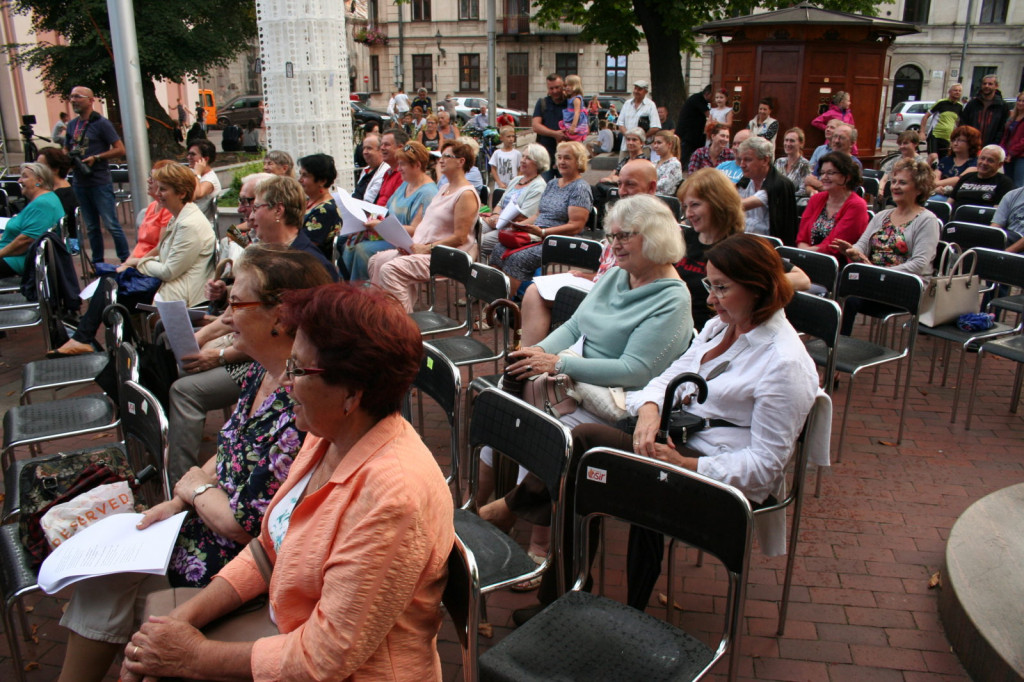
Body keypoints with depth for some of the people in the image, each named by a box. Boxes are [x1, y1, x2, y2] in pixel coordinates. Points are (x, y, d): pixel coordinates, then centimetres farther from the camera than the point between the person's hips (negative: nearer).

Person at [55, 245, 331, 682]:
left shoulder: (298, 409, -32)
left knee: (107, 581, 0)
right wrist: (178, 502, 0)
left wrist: (197, 488, -8)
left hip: (238, 561, -9)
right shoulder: (262, 375, 0)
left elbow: (244, 524, -27)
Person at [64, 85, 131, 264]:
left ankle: (126, 261, 1)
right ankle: (97, 263, 20)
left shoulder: (101, 123, -6)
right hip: (80, 182, 7)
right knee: (91, 227, 12)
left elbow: (120, 150, -11)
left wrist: (96, 158, -19)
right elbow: (67, 151, 23)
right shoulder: (72, 125, 13)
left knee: (111, 224, -7)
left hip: (100, 182, -6)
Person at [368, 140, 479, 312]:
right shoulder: (444, 189, 20)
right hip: (421, 248, 10)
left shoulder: (466, 194, -11)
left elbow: (460, 238, -18)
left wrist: (426, 248, -19)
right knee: (376, 261, -2)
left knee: (390, 269, -26)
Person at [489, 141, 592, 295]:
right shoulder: (552, 184, 20)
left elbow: (576, 226, -16)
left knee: (517, 258, -28)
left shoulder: (580, 188, -6)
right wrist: (518, 225, 5)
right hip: (537, 237, 8)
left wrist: (543, 232, -22)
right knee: (499, 249, -11)